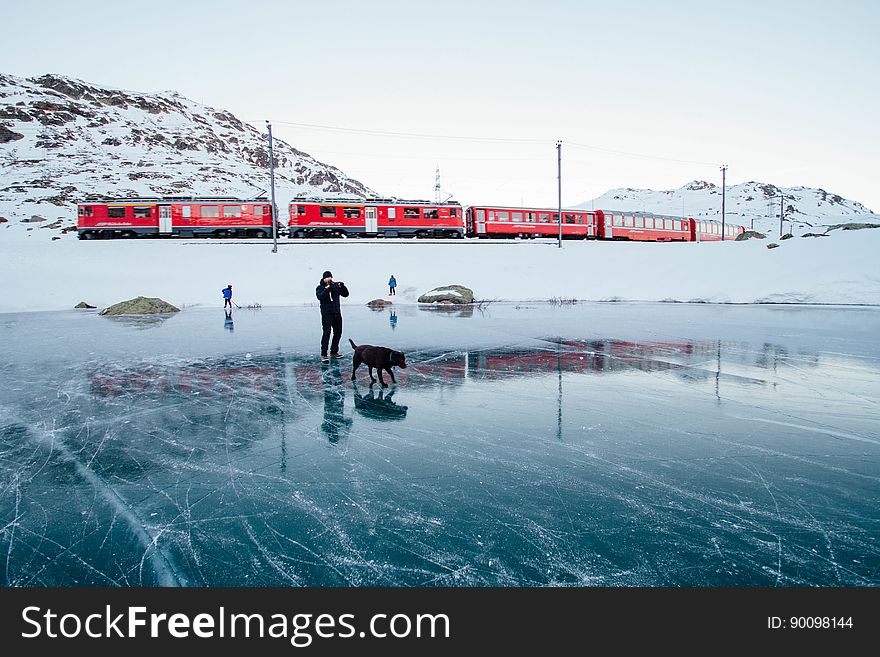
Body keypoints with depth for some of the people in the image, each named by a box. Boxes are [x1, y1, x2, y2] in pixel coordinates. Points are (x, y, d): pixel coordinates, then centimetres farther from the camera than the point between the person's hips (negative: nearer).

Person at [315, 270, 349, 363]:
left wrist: (342, 286, -8)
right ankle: (323, 355, -10)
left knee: (338, 332, 10)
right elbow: (320, 297, -19)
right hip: (327, 313, -5)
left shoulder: (336, 285, 10)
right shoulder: (320, 288, -1)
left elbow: (345, 294, 8)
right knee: (327, 333, -12)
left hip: (337, 313, 6)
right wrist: (327, 289, -29)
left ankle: (334, 352, 23)